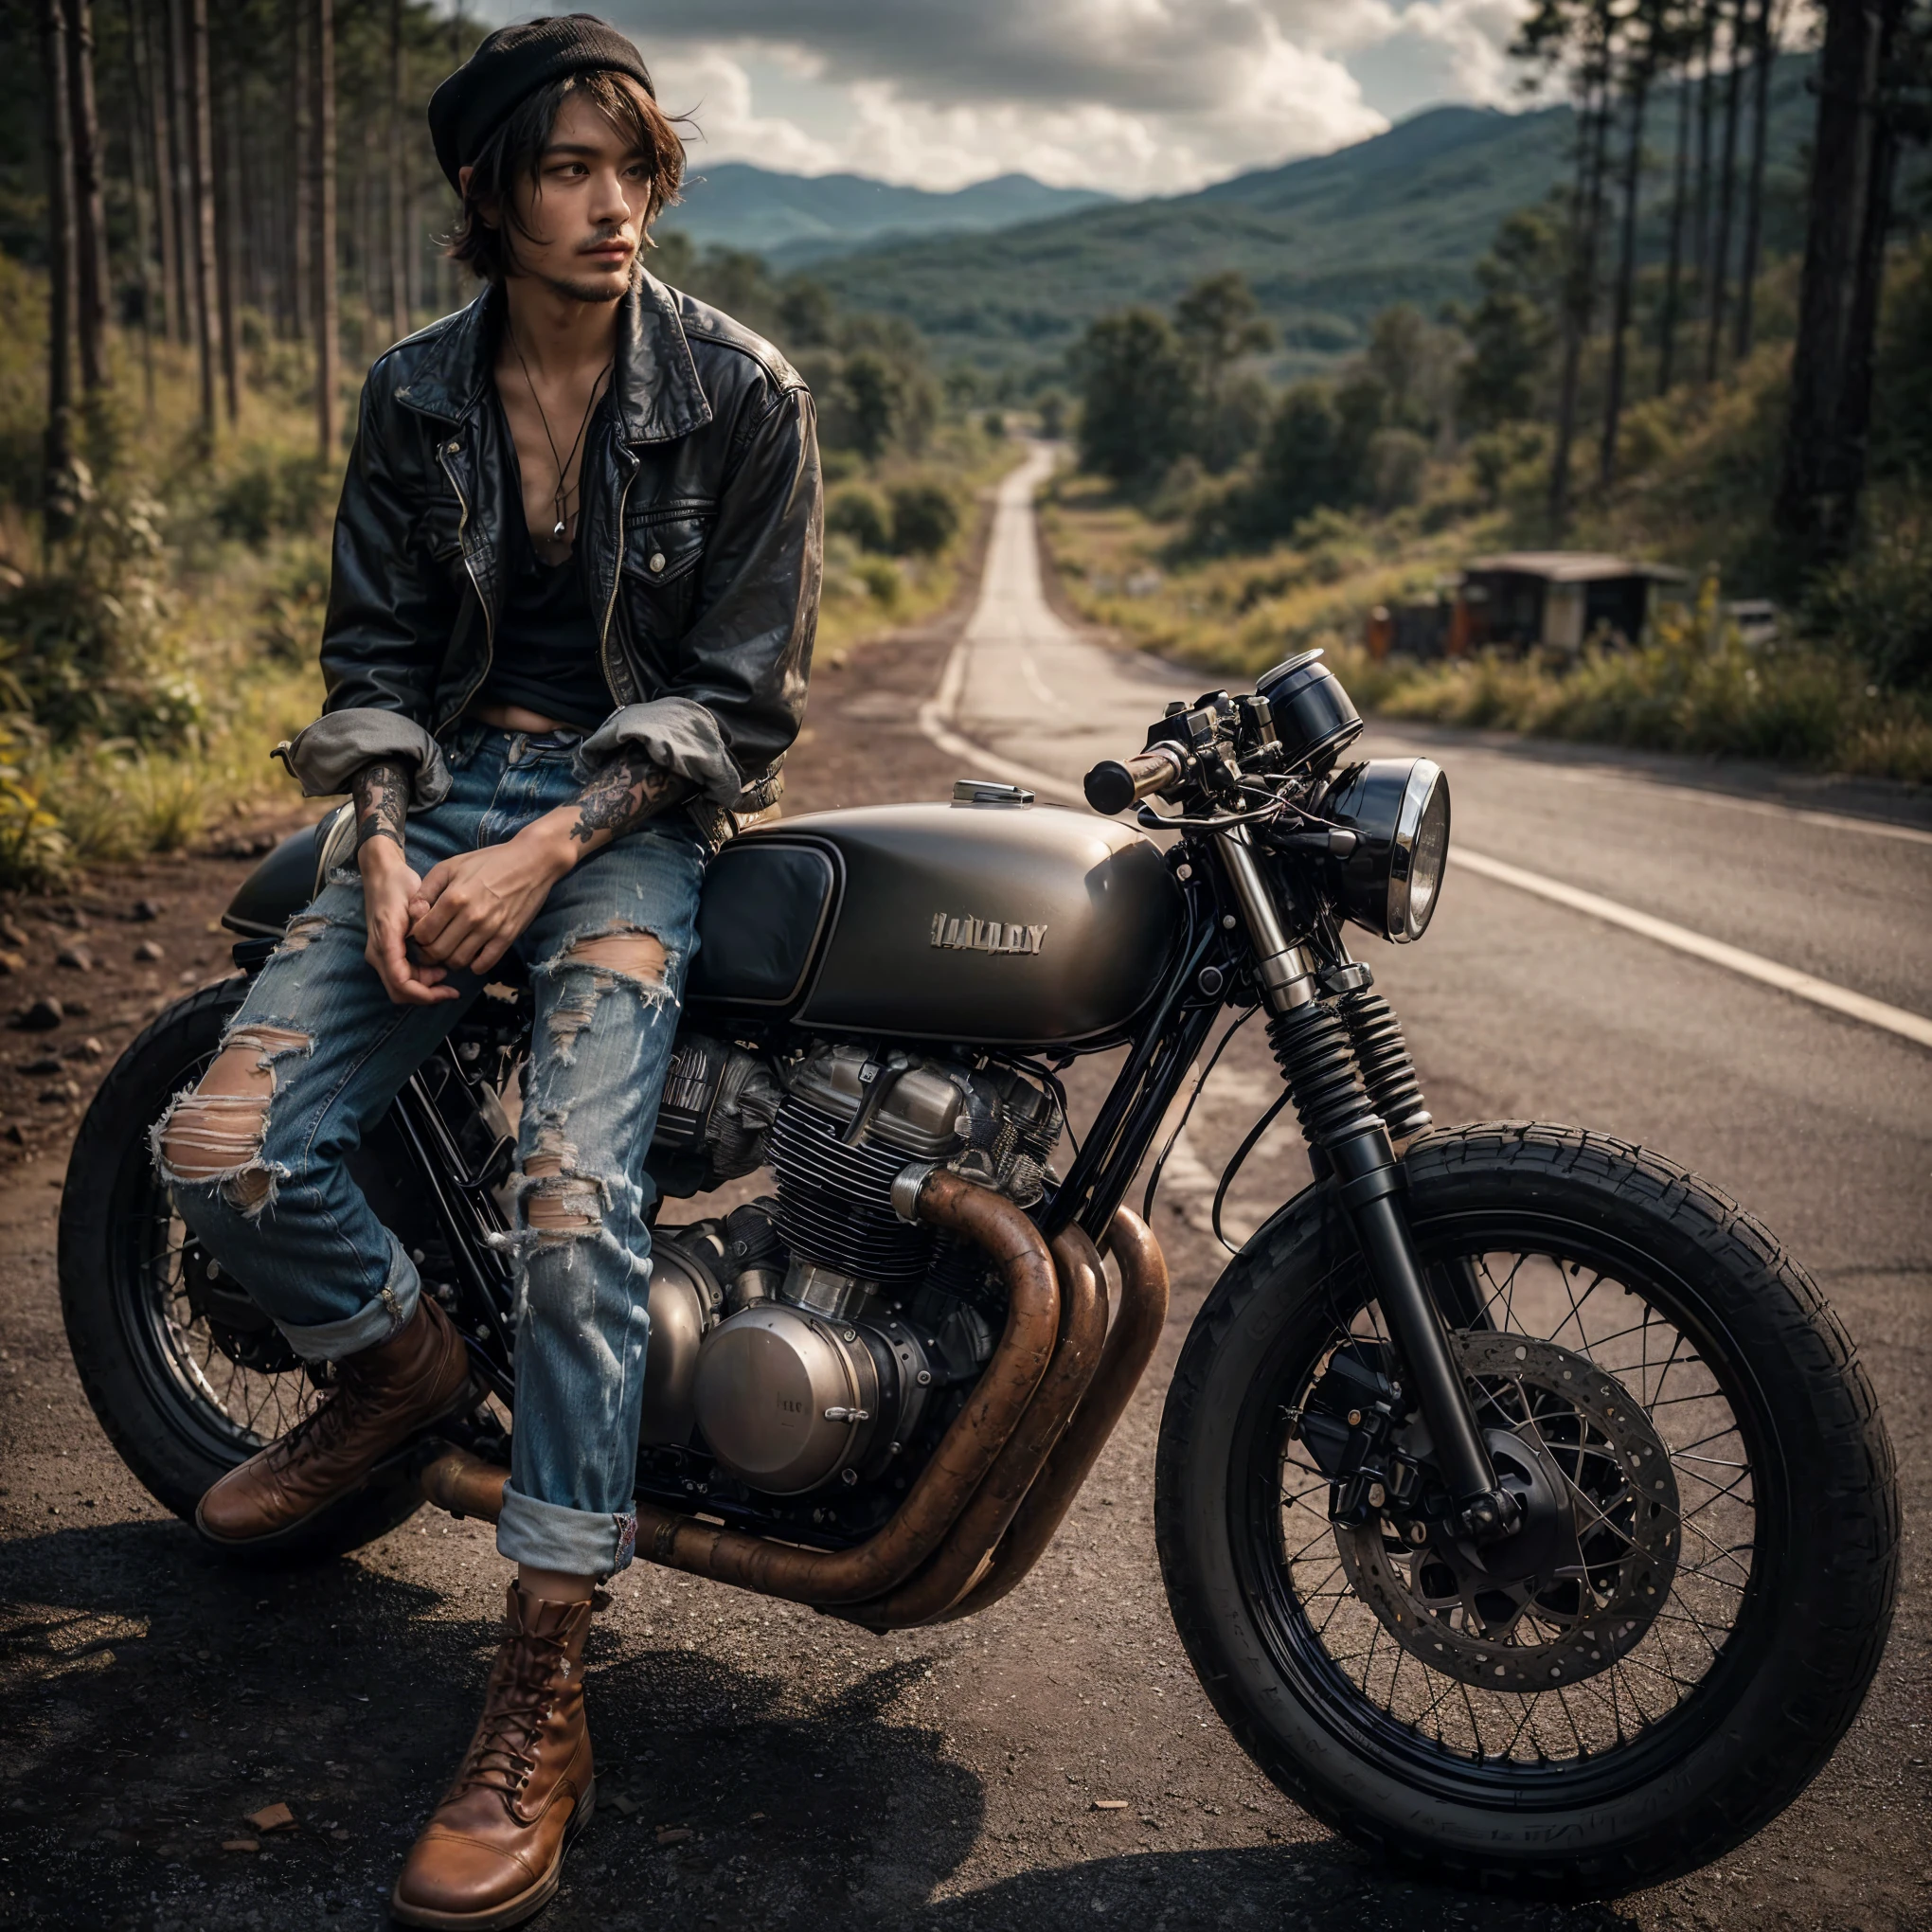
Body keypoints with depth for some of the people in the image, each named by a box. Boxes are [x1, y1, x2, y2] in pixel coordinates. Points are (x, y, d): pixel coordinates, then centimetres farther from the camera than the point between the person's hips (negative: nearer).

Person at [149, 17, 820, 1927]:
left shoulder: (740, 393, -3)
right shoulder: (415, 394, 8)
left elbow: (737, 697, -5)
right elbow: (371, 653, 11)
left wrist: (540, 855, -16)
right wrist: (389, 850, -9)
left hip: (634, 815, -4)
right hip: (443, 786, 4)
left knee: (574, 1198, -28)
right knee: (220, 1148, -16)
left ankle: (539, 1704, -17)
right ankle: (401, 1362, 17)